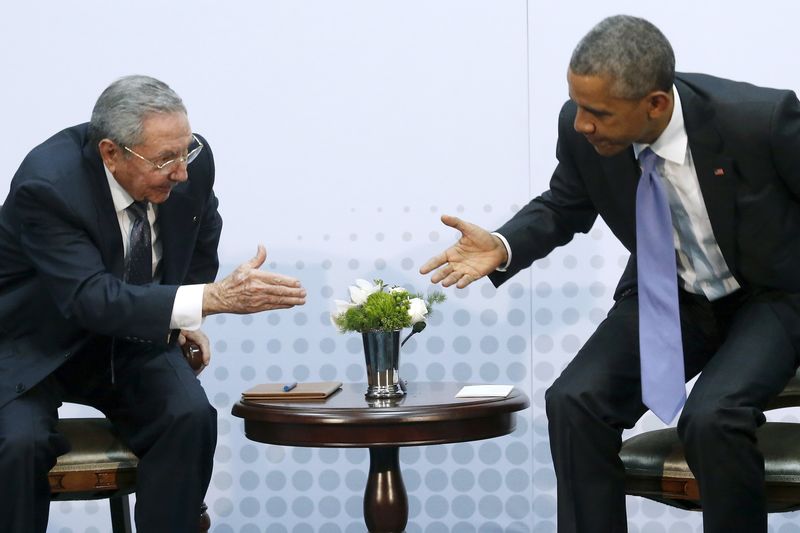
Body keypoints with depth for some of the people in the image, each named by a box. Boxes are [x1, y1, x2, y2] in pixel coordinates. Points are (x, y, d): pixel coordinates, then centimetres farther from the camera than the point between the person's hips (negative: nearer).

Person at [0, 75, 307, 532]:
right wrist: (214, 298, -46)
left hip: (131, 339, 4)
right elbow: (91, 298, -38)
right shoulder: (47, 184, -31)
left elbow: (203, 235, 11)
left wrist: (186, 316, 4)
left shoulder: (192, 159, -14)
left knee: (190, 417, -23)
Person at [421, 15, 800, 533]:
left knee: (713, 417, -30)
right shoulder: (583, 129, -18)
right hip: (666, 295, 4)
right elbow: (564, 207, 4)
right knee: (574, 402, -18)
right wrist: (501, 248, -16)